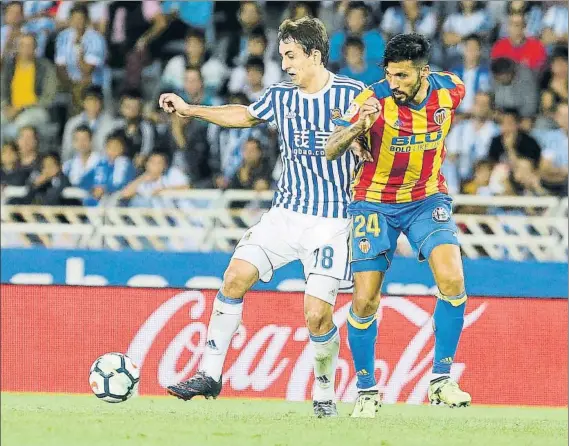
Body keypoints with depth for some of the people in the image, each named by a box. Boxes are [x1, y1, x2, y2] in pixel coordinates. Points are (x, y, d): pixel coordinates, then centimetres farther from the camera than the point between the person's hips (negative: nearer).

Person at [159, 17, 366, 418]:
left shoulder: (352, 95, -11)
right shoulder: (281, 95, 6)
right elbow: (246, 115, 25)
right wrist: (190, 110, 25)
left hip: (332, 220, -5)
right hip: (286, 212, 5)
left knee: (317, 313, -12)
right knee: (236, 275, -10)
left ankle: (325, 395, 11)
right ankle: (210, 375, -1)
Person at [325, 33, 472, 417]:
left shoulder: (450, 90, -13)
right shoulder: (375, 99, -22)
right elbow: (331, 152, -28)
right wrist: (359, 127, -47)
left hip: (427, 197, 2)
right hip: (375, 201, -2)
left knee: (452, 280, -19)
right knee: (365, 302, -5)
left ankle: (442, 381, -8)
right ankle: (367, 391, 14)